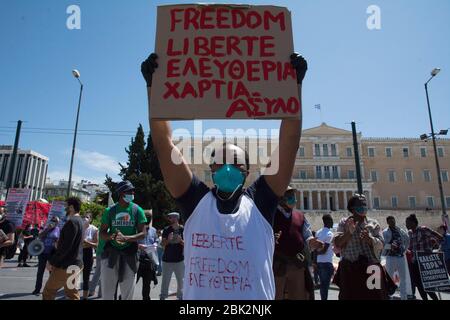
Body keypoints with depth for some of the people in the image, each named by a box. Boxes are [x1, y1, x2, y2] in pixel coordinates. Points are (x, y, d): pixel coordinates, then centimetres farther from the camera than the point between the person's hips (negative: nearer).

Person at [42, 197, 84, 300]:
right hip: (76, 263, 9)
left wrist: (51, 261, -14)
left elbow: (65, 247, -21)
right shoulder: (79, 221, 13)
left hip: (67, 265, -9)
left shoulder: (71, 222, -17)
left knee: (48, 292, 5)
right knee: (72, 294, 12)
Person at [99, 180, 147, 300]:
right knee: (107, 289, 9)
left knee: (127, 291, 11)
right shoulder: (110, 210, 1)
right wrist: (112, 236, -19)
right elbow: (102, 233, 4)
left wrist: (125, 238, -23)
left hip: (129, 253, -1)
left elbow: (143, 234, -6)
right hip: (111, 252, 1)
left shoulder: (137, 210, -2)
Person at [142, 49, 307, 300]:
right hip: (197, 296, 0)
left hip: (256, 296, 0)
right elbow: (164, 145, -10)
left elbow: (289, 146, -12)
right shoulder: (196, 201, -5)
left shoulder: (259, 203, -6)